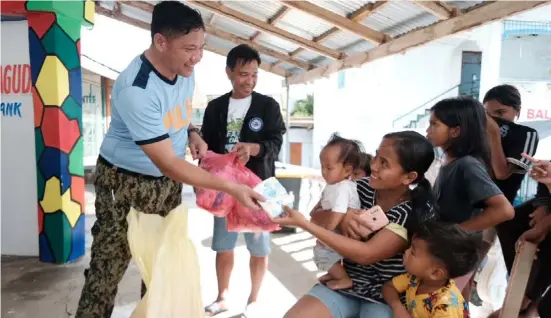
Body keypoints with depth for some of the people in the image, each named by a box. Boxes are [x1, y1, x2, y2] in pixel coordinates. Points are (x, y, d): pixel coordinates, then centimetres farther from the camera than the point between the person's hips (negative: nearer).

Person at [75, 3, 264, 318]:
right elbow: (168, 164, -31)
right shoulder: (136, 90, -31)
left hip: (169, 181, 7)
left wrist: (192, 134, -7)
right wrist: (232, 187, -31)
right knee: (110, 263, 0)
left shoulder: (185, 69, -7)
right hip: (126, 181, -7)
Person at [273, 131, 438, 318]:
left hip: (386, 297, -3)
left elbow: (366, 254, -25)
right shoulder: (362, 188, -5)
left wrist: (303, 224, -27)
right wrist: (343, 218, -18)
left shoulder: (418, 211, -18)